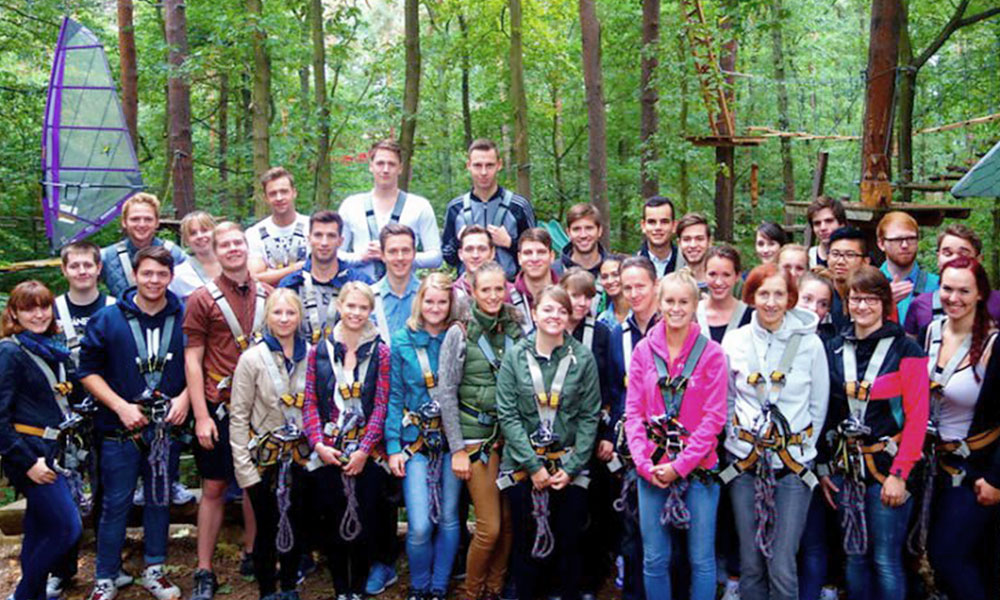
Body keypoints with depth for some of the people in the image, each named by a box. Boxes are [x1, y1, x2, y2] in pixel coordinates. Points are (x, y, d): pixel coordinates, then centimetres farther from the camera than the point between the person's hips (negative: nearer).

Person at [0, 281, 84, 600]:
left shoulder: (53, 349, 12)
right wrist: (28, 463, -19)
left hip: (52, 452, 8)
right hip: (29, 454, -8)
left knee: (40, 531, 13)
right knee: (68, 528, -9)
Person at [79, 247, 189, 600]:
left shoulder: (184, 317, 0)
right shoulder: (107, 319, -4)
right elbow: (89, 371, -2)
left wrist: (184, 397, -8)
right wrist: (121, 406, -12)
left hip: (166, 426, 2)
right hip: (120, 427, -2)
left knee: (160, 500, 13)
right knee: (116, 503, 5)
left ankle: (154, 571, 28)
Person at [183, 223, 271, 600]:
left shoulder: (268, 296, 4)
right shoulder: (202, 299, -3)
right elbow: (192, 360, -4)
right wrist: (201, 416, -10)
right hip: (219, 407, -2)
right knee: (214, 487, 5)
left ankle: (251, 554, 28)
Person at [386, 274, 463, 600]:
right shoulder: (402, 340, -1)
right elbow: (394, 396, 0)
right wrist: (393, 446, -5)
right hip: (415, 439, -1)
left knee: (448, 518, 8)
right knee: (419, 525, -6)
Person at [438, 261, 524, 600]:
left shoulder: (515, 331, 7)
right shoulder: (460, 334, -5)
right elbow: (447, 394, -5)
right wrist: (457, 450, -8)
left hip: (511, 434, 4)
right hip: (476, 438, -4)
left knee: (510, 521, 5)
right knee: (490, 527, -4)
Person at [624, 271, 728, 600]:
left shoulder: (712, 353, -3)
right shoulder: (644, 350, 3)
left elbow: (714, 418, -6)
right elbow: (634, 412, 3)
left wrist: (680, 465, -11)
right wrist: (646, 463, -8)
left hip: (698, 467, -2)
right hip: (652, 468, 2)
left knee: (702, 559, 5)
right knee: (654, 559, 8)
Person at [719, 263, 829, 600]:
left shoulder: (810, 344, -4)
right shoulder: (734, 341, 0)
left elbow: (818, 407, 5)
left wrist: (802, 449, 5)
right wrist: (739, 442, 7)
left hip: (793, 464, -1)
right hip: (744, 461, 2)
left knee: (782, 568, -3)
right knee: (750, 563, 9)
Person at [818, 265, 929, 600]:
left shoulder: (905, 350, -6)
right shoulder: (834, 349, 8)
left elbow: (917, 417, -9)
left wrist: (899, 474, -13)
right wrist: (823, 466, 7)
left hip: (886, 465, -4)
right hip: (844, 467, 4)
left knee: (885, 561, -1)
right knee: (855, 556, 12)